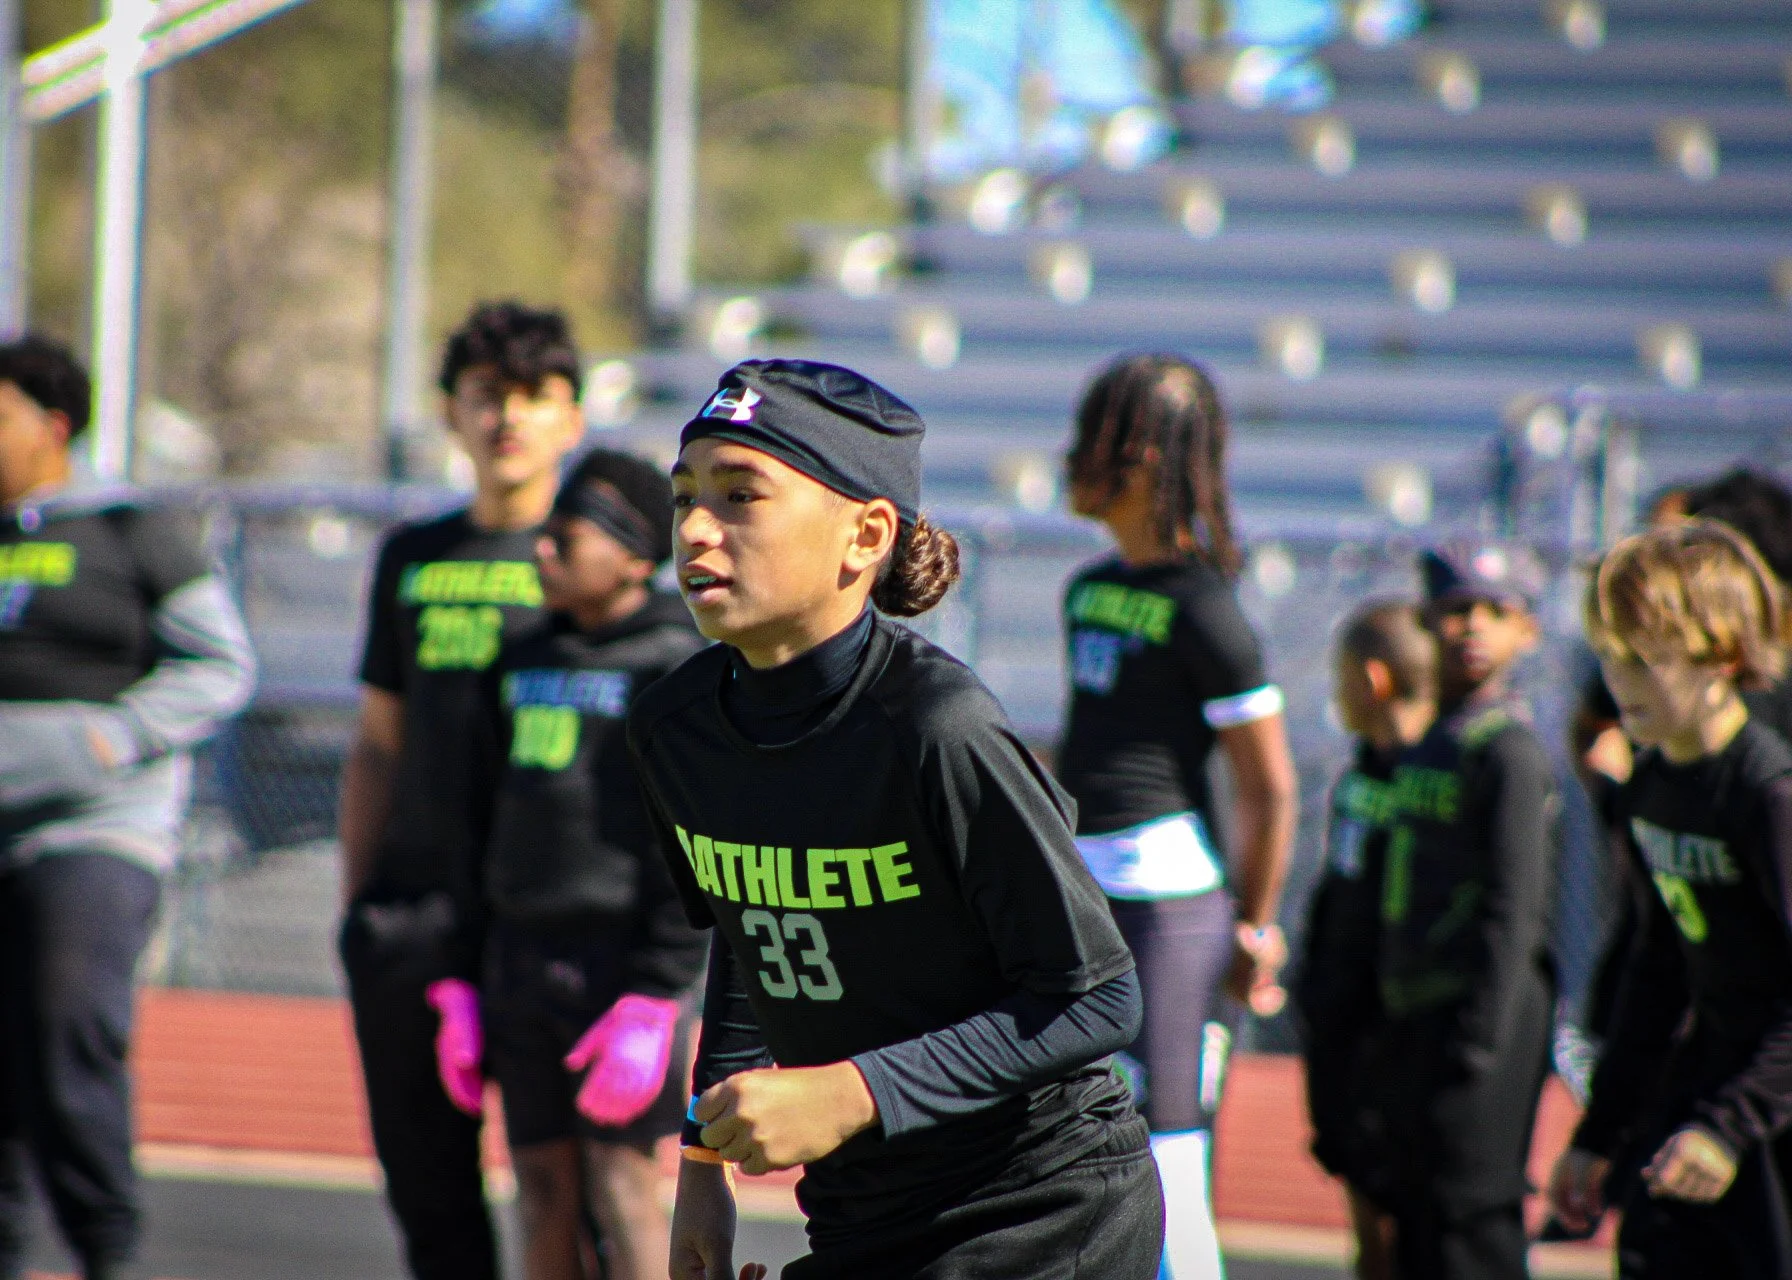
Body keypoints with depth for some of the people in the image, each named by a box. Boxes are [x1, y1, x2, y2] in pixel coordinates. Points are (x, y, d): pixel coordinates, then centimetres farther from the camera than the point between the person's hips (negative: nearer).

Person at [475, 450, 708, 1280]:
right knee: (543, 1183, 7)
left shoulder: (675, 669, -8)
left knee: (621, 1183, -8)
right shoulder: (525, 664, 14)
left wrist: (655, 999, -17)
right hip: (519, 953, 7)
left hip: (619, 955, -7)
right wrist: (466, 988, 14)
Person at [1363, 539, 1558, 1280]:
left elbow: (1512, 912, -16)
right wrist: (1388, 1034, 16)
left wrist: (1477, 1043, -19)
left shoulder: (1509, 752, -12)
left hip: (1479, 1014, -9)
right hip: (1414, 1019, 9)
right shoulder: (1427, 744, 15)